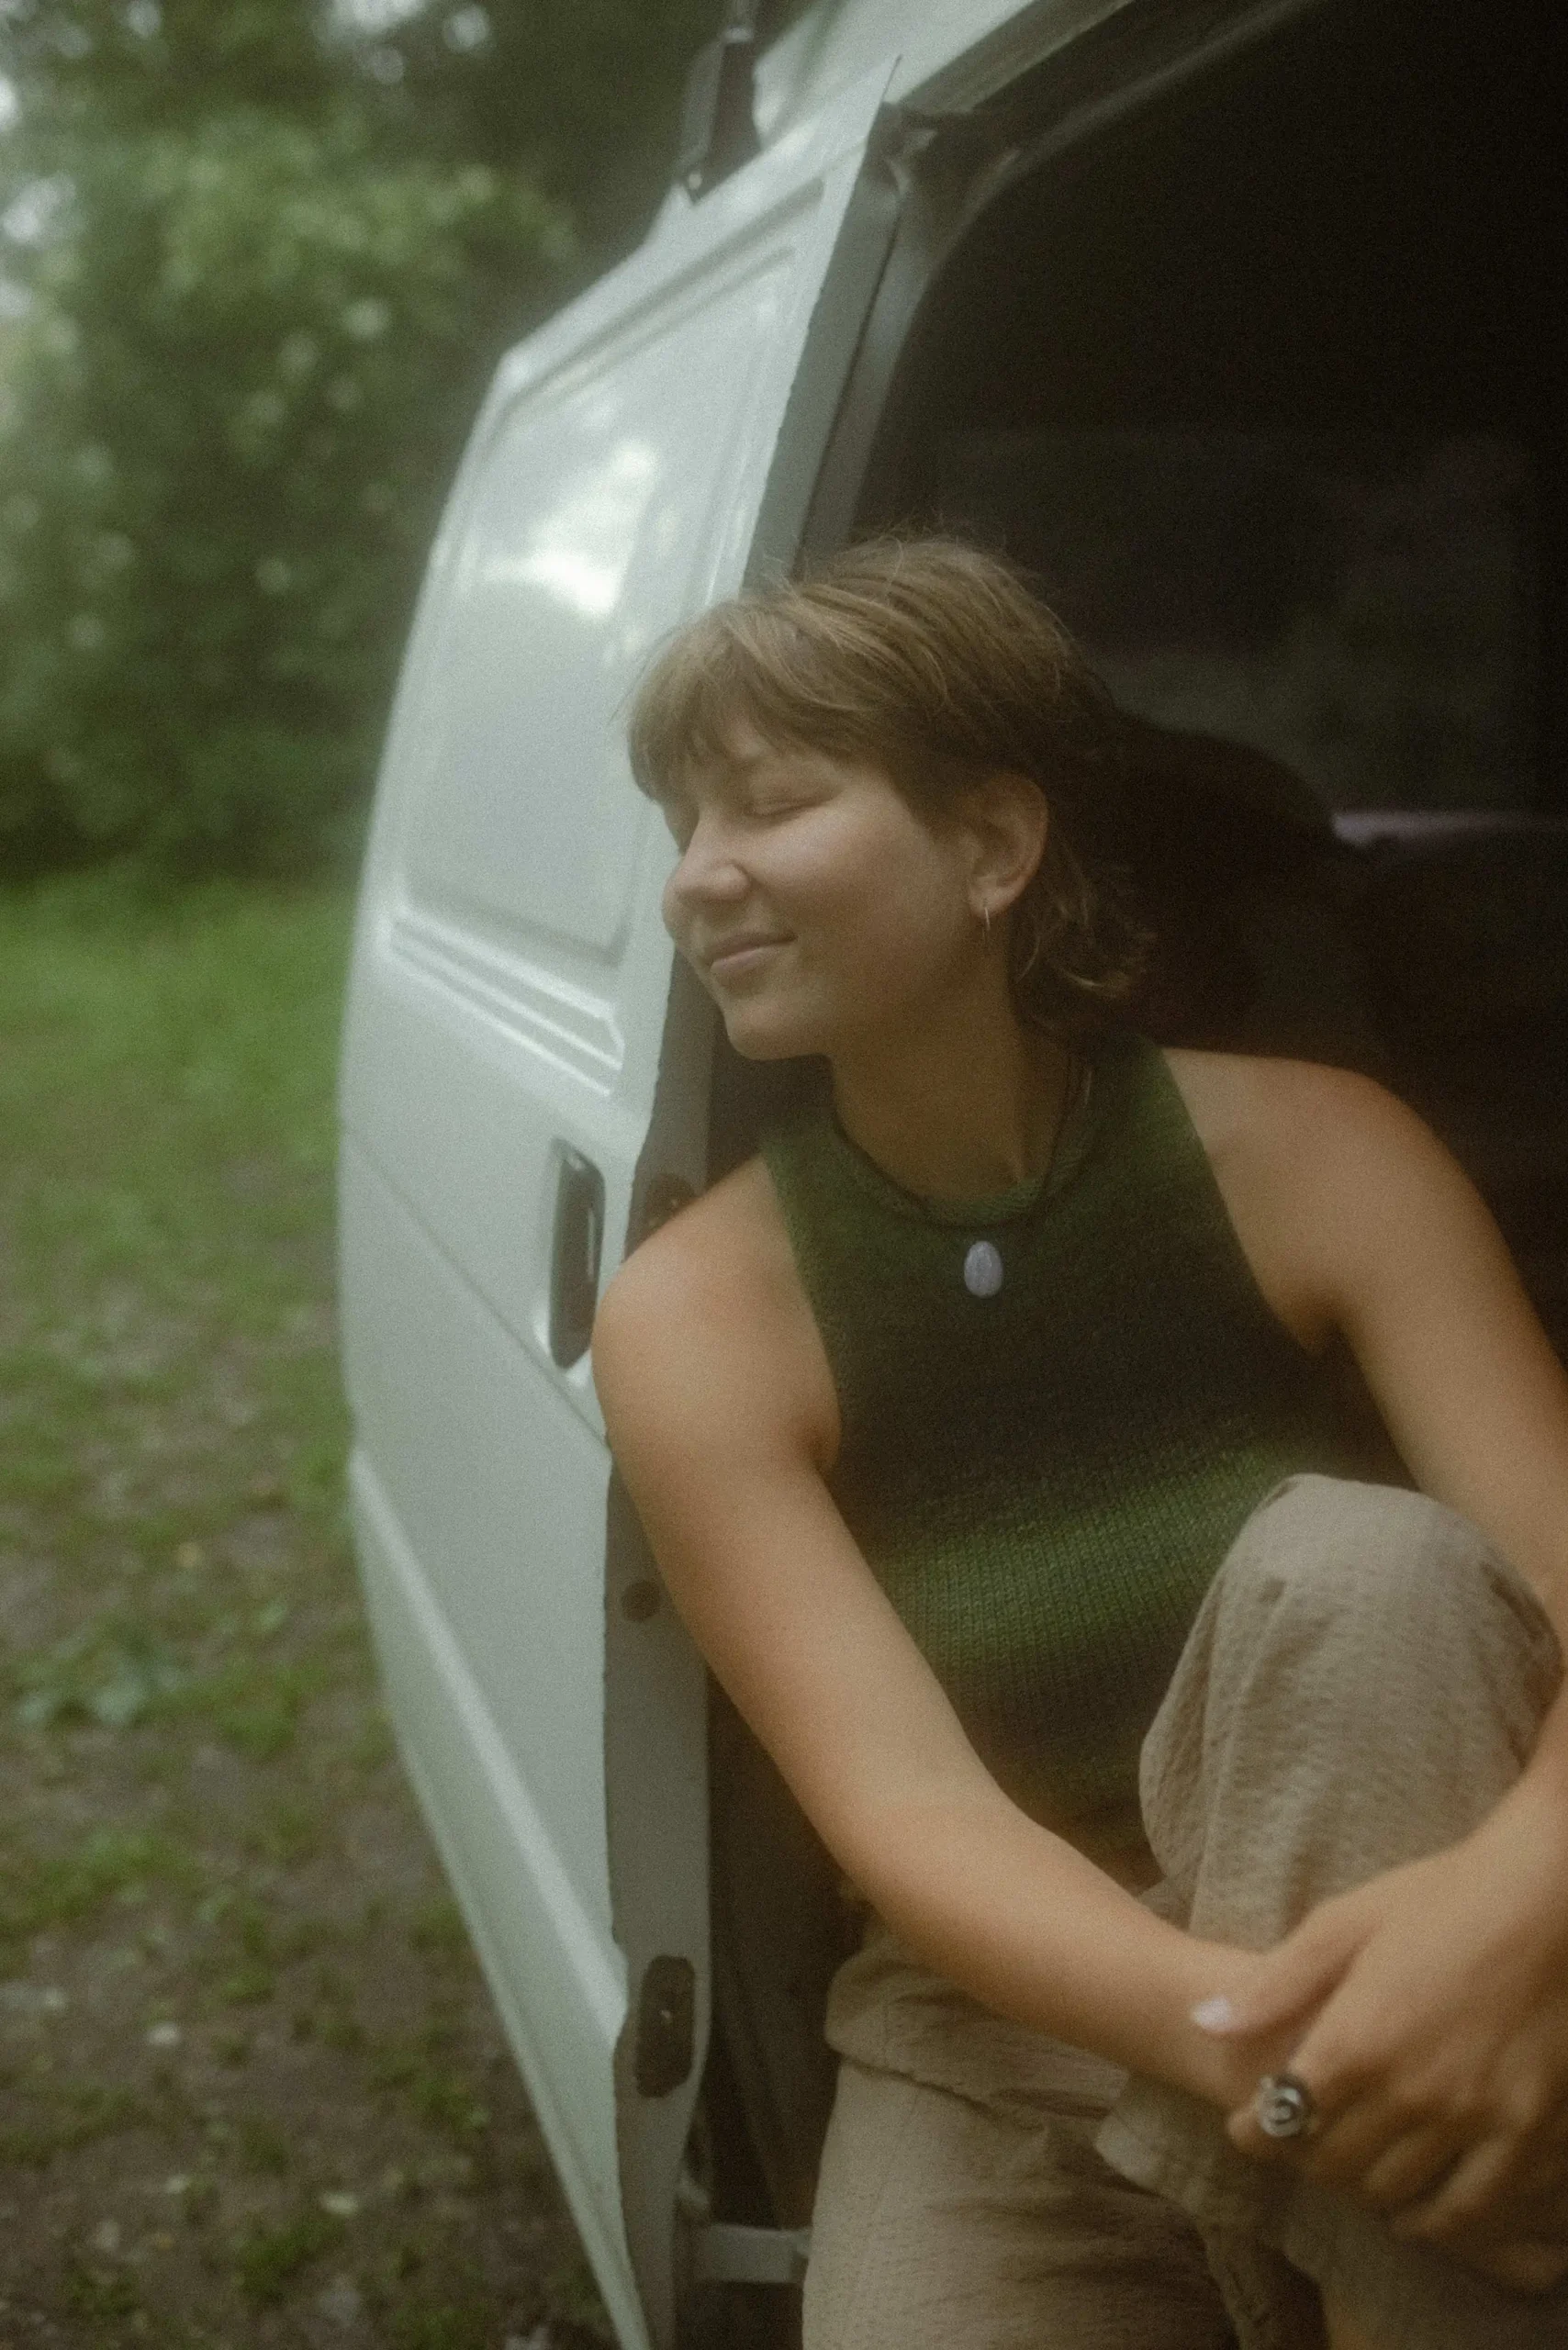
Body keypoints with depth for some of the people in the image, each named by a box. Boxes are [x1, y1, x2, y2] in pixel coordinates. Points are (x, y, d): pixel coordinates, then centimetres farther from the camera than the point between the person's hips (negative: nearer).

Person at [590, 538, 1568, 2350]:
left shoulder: (1310, 1157, -10)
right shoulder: (696, 1314, -12)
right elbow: (901, 1807, -20)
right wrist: (1249, 2032, -40)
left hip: (1399, 1979, 1)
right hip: (1010, 2057, -1)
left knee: (1354, 1570, -29)